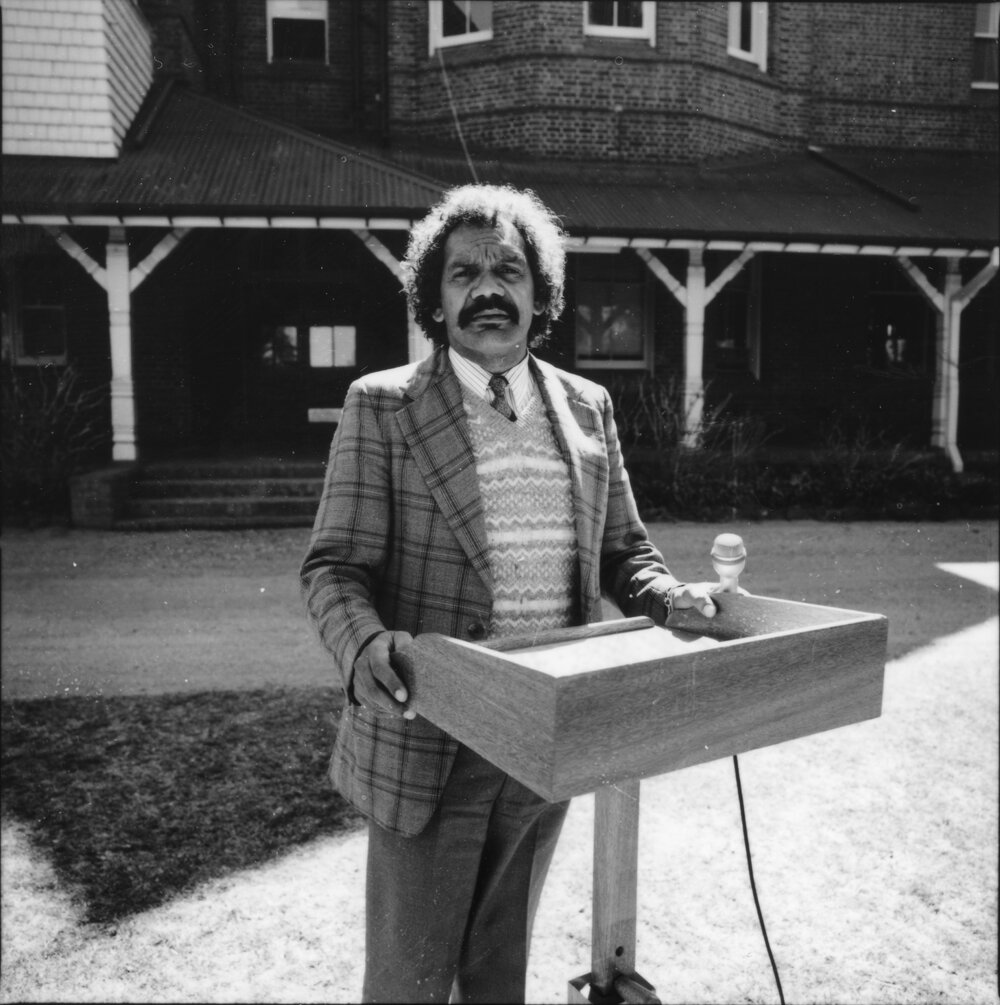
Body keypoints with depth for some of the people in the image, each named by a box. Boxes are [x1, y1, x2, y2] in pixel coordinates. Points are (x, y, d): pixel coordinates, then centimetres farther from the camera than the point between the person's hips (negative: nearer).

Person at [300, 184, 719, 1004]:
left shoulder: (587, 407, 7)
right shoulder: (382, 407, -6)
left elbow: (621, 549, 12)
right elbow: (335, 565, -8)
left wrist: (669, 598, -8)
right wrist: (364, 645, -28)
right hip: (429, 746, -3)